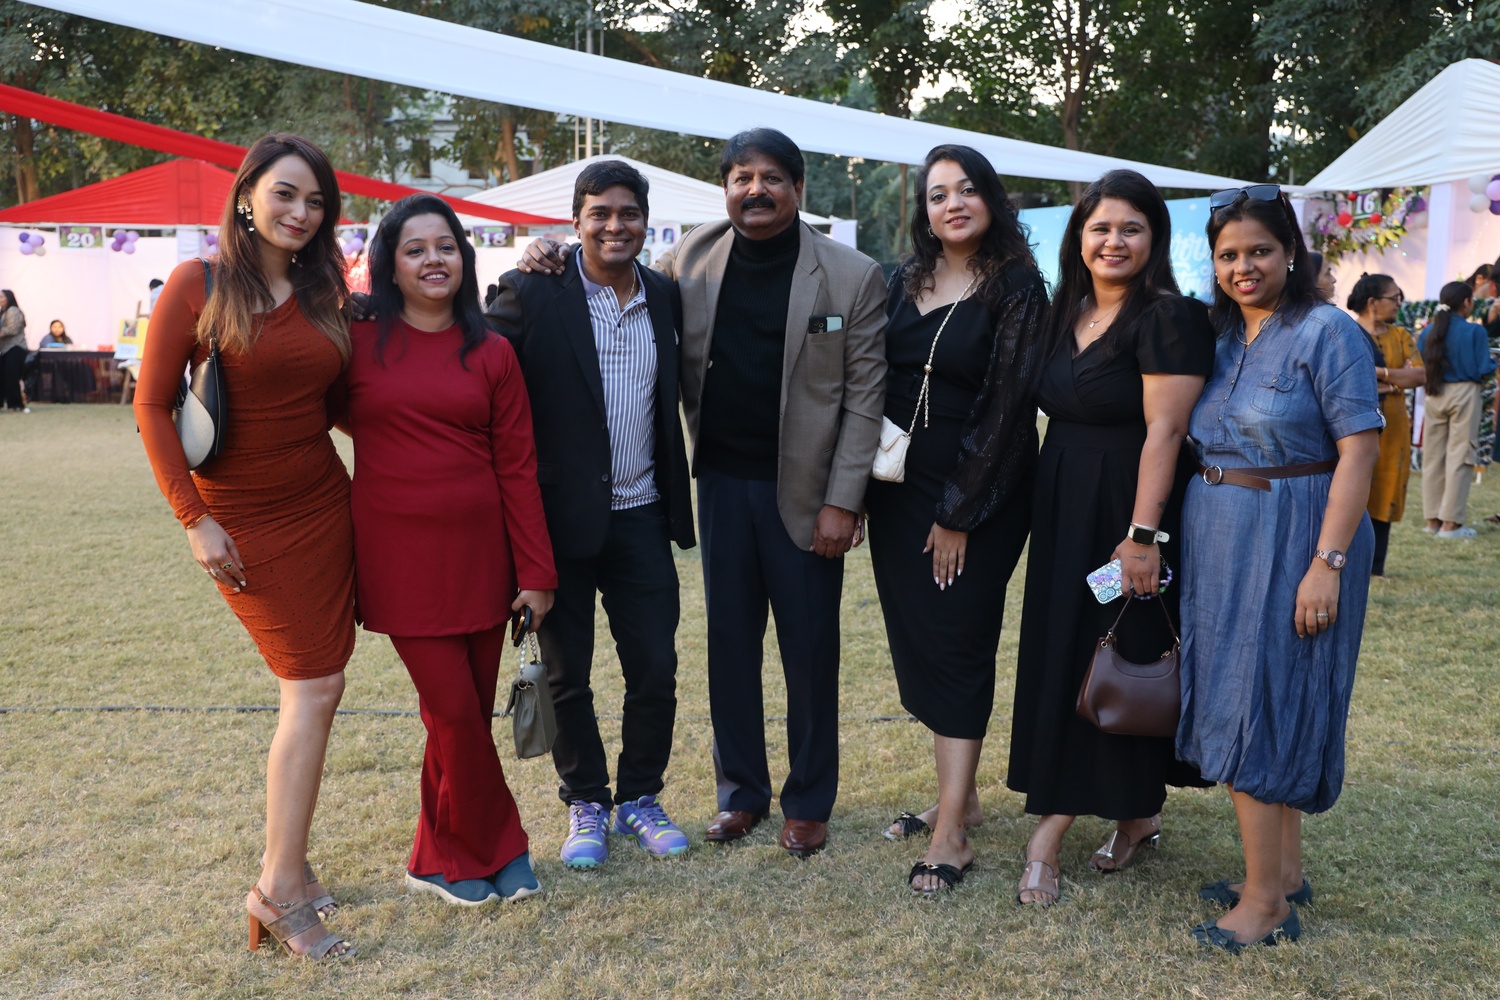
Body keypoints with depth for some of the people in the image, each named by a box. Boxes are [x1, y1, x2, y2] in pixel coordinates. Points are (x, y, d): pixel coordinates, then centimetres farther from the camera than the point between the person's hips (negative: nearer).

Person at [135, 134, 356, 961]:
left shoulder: (320, 294, 7)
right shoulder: (198, 284, -7)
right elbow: (151, 405, -7)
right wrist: (193, 520, -11)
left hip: (322, 507, 5)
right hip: (244, 520, -5)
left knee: (314, 689, 7)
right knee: (313, 688, -8)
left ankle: (287, 861, 22)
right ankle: (280, 888, 2)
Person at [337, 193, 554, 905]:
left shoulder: (491, 354, 4)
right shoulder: (358, 341, 0)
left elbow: (517, 468, 2)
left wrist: (536, 573, 0)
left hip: (480, 553, 2)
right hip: (400, 556, -2)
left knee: (467, 712, 8)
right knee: (455, 711, -3)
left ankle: (445, 859, 28)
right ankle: (497, 849, 20)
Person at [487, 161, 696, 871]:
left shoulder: (665, 296, 6)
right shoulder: (532, 294, -8)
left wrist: (676, 505, 12)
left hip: (641, 518, 3)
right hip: (560, 518, -3)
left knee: (656, 672, 6)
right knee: (566, 675, 10)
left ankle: (640, 796, 28)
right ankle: (586, 804, 30)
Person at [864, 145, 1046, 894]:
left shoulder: (1016, 289, -7)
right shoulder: (906, 282, 8)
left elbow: (1007, 407, -12)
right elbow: (878, 380, 11)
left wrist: (960, 514, -13)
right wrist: (869, 480, 1)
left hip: (976, 499, -6)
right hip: (899, 493, 6)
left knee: (958, 648, -3)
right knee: (917, 643, 10)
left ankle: (952, 832, 3)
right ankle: (958, 793, 26)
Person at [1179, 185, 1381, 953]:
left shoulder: (1326, 331, -10)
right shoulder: (1220, 338, 10)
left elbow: (1358, 450, -16)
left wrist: (1328, 562, -22)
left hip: (1288, 544, -7)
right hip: (1219, 543, 7)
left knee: (1257, 712, -4)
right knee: (1239, 707, 13)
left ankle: (1265, 903, 8)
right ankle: (1285, 871, 28)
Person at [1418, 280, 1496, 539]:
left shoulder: (1428, 332, 1)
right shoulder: (1474, 331, -11)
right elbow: (1482, 370, -10)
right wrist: (1492, 362, 11)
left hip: (1434, 396, 4)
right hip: (1463, 394, -4)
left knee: (1433, 457, 10)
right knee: (1460, 457, 2)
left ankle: (1432, 518, 15)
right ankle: (1451, 522, 1)